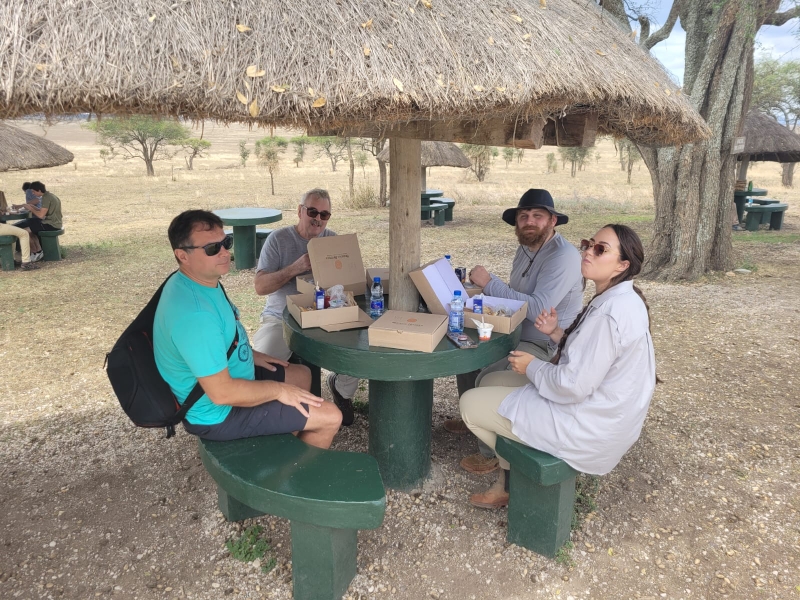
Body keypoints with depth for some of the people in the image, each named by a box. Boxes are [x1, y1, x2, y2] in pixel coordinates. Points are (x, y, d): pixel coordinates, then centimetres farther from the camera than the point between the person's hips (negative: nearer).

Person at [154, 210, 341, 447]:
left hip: (225, 375, 10)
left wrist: (251, 354, 12)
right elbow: (222, 393, -32)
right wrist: (278, 390, -19)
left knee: (301, 375, 25)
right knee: (330, 418, -8)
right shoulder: (194, 314, -35)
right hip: (219, 412, -10)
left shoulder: (195, 282, -2)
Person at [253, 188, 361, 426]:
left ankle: (342, 390, 15)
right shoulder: (279, 239, -3)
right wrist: (296, 268, -24)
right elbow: (260, 286, -11)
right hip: (281, 318, -2)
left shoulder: (332, 239, 6)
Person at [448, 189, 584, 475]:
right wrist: (487, 280, -4)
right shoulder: (526, 249, 8)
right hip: (519, 334, 10)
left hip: (547, 347, -10)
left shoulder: (563, 256, -23)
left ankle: (492, 452, -2)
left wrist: (489, 283, -27)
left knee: (488, 380, -24)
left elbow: (538, 309, -32)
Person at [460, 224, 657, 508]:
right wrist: (558, 334, -2)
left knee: (470, 403, -2)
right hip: (597, 407, 11)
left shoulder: (610, 313, -29)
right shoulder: (618, 300, 4)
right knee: (489, 381, 17)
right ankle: (508, 482, 23)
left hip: (587, 425, -11)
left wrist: (533, 367, -12)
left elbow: (574, 385, -29)